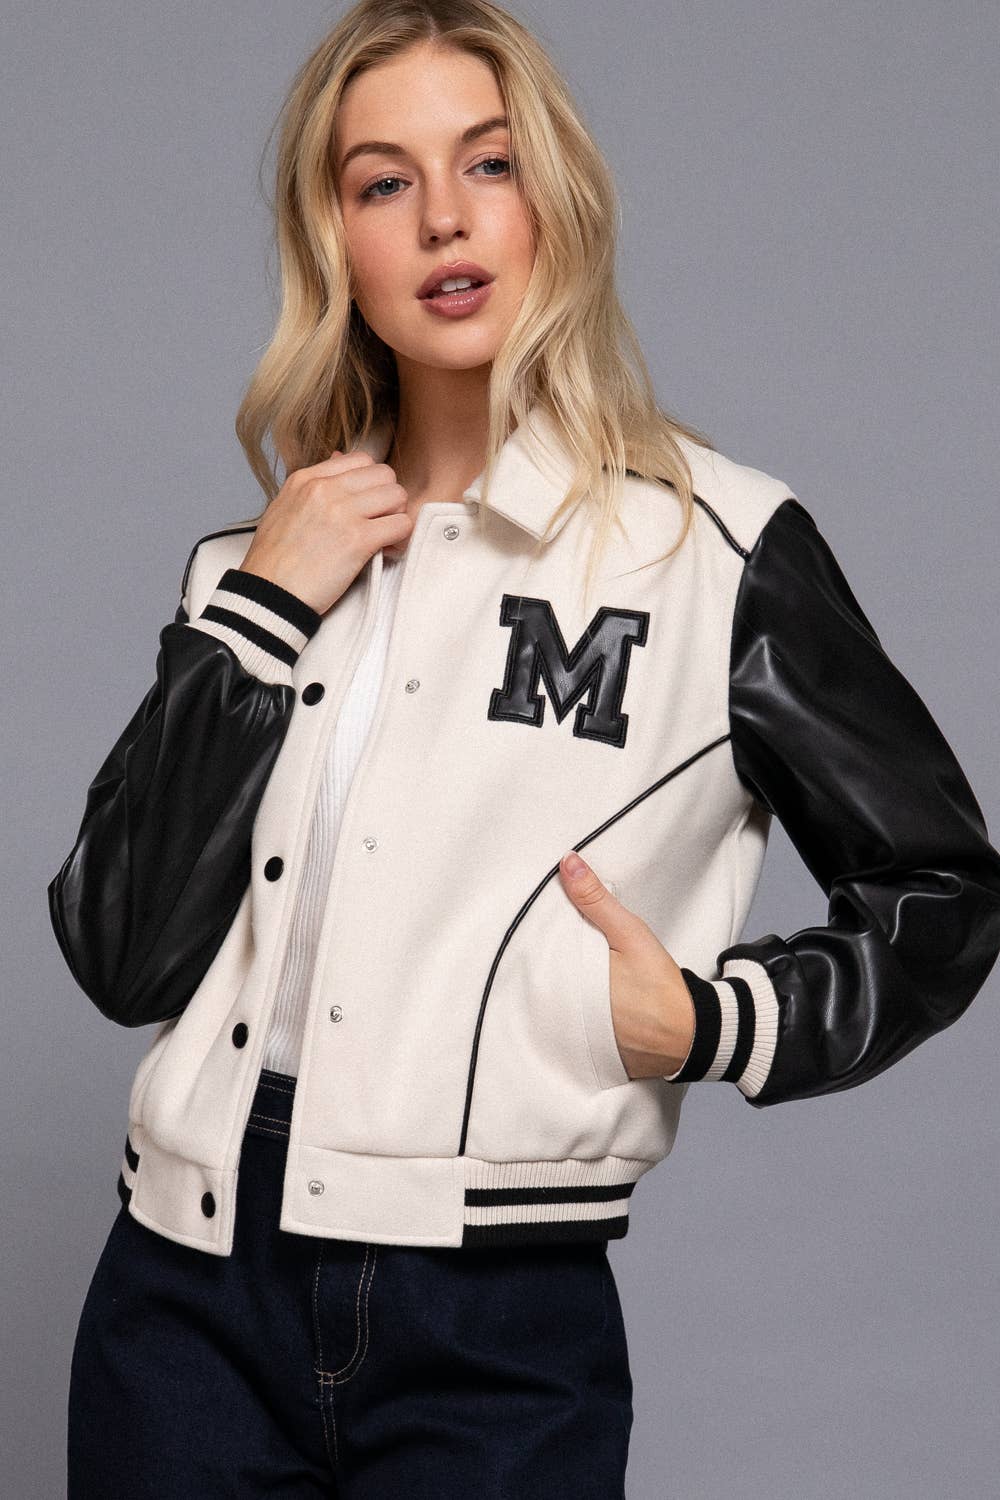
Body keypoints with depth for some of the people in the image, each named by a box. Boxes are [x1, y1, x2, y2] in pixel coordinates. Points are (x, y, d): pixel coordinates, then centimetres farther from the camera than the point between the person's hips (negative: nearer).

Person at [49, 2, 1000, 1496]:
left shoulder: (717, 543, -3)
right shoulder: (260, 563, 8)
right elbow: (124, 958, -1)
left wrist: (716, 1026, -9)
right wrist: (259, 613, -7)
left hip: (500, 1332, -3)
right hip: (192, 1287, 3)